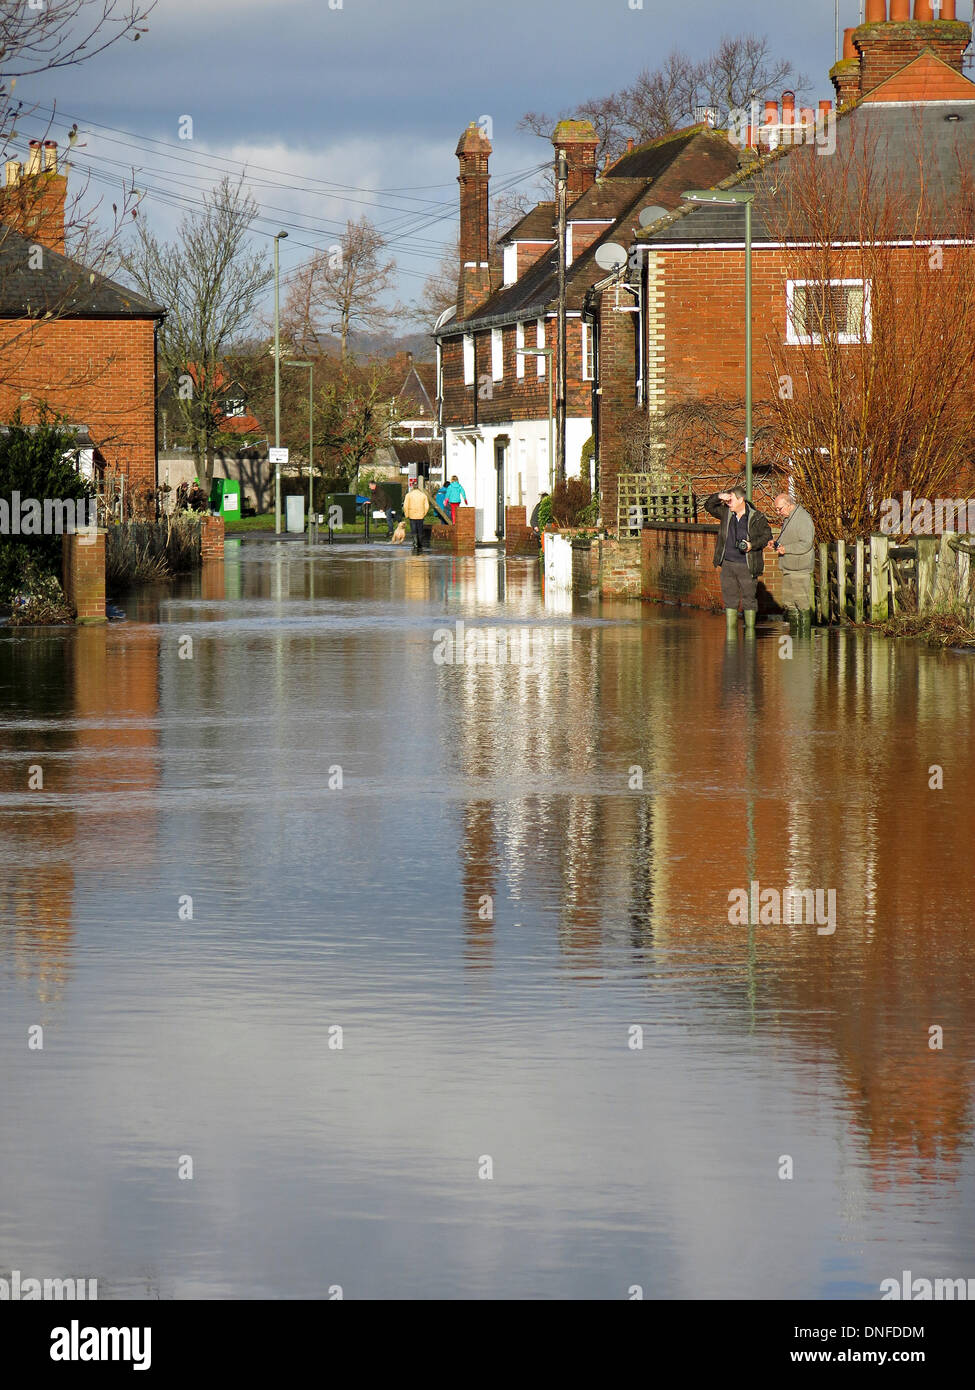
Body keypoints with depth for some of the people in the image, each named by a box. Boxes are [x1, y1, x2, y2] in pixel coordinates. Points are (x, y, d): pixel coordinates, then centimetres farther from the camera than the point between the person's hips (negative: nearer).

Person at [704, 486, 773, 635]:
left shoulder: (756, 517, -6)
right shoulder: (726, 513, 6)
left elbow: (767, 535, 0)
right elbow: (709, 506, 17)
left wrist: (752, 545, -15)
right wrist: (719, 496, -3)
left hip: (747, 566, -4)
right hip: (728, 564, 4)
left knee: (749, 598, 1)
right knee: (729, 597, 7)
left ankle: (750, 628, 10)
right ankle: (731, 630, 12)